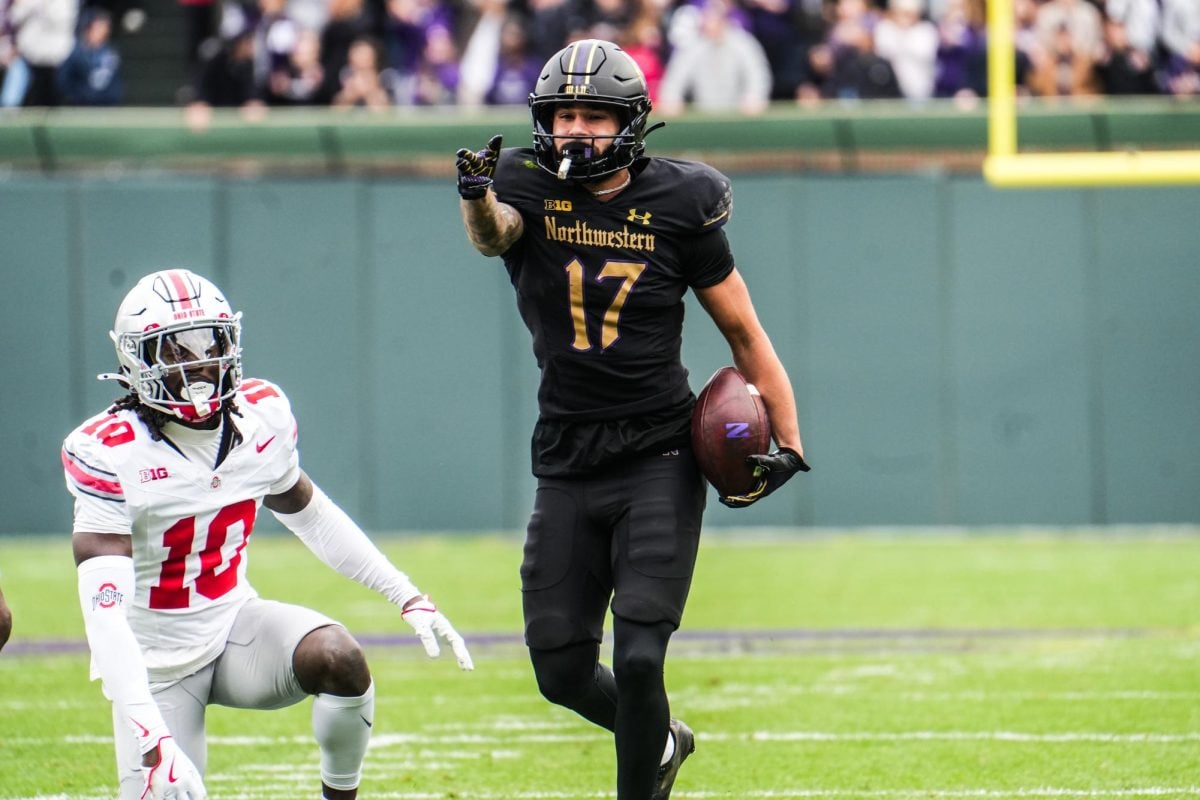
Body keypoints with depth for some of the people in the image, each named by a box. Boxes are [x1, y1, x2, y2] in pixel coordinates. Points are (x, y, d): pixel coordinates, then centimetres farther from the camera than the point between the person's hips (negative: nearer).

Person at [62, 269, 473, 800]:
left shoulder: (261, 417, -5)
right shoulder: (110, 454, -22)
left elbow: (309, 514, 15)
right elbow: (104, 611, -28)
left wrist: (408, 597, 8)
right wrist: (152, 740, -39)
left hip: (235, 625, 3)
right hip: (156, 662, -3)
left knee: (339, 657, -26)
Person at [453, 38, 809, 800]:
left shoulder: (677, 208, -4)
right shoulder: (529, 189, -2)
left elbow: (744, 333, 4)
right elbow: (492, 234, -28)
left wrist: (788, 443, -4)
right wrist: (477, 198, -51)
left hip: (660, 458, -2)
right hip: (568, 465, 2)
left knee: (638, 659, -14)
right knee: (563, 671, 7)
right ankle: (661, 739, 36)